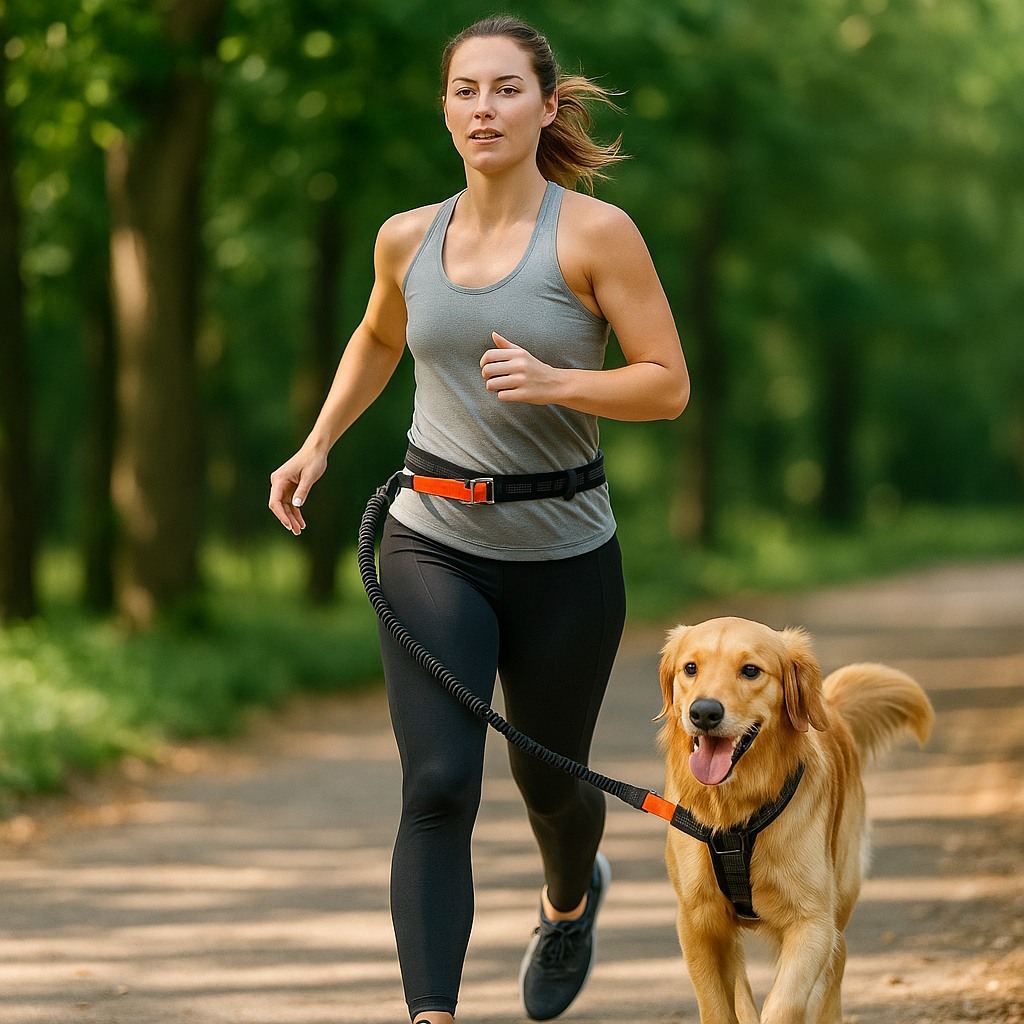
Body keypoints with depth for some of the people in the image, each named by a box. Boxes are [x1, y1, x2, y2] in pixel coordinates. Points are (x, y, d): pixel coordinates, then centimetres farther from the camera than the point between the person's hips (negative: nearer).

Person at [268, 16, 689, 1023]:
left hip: (562, 555, -1)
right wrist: (317, 445, 14)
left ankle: (570, 897, 54)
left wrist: (557, 383, -25)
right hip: (433, 547, 1)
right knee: (437, 789, -15)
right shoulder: (408, 238, 3)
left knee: (548, 780, 19)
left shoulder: (597, 233, -9)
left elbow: (668, 385, -9)